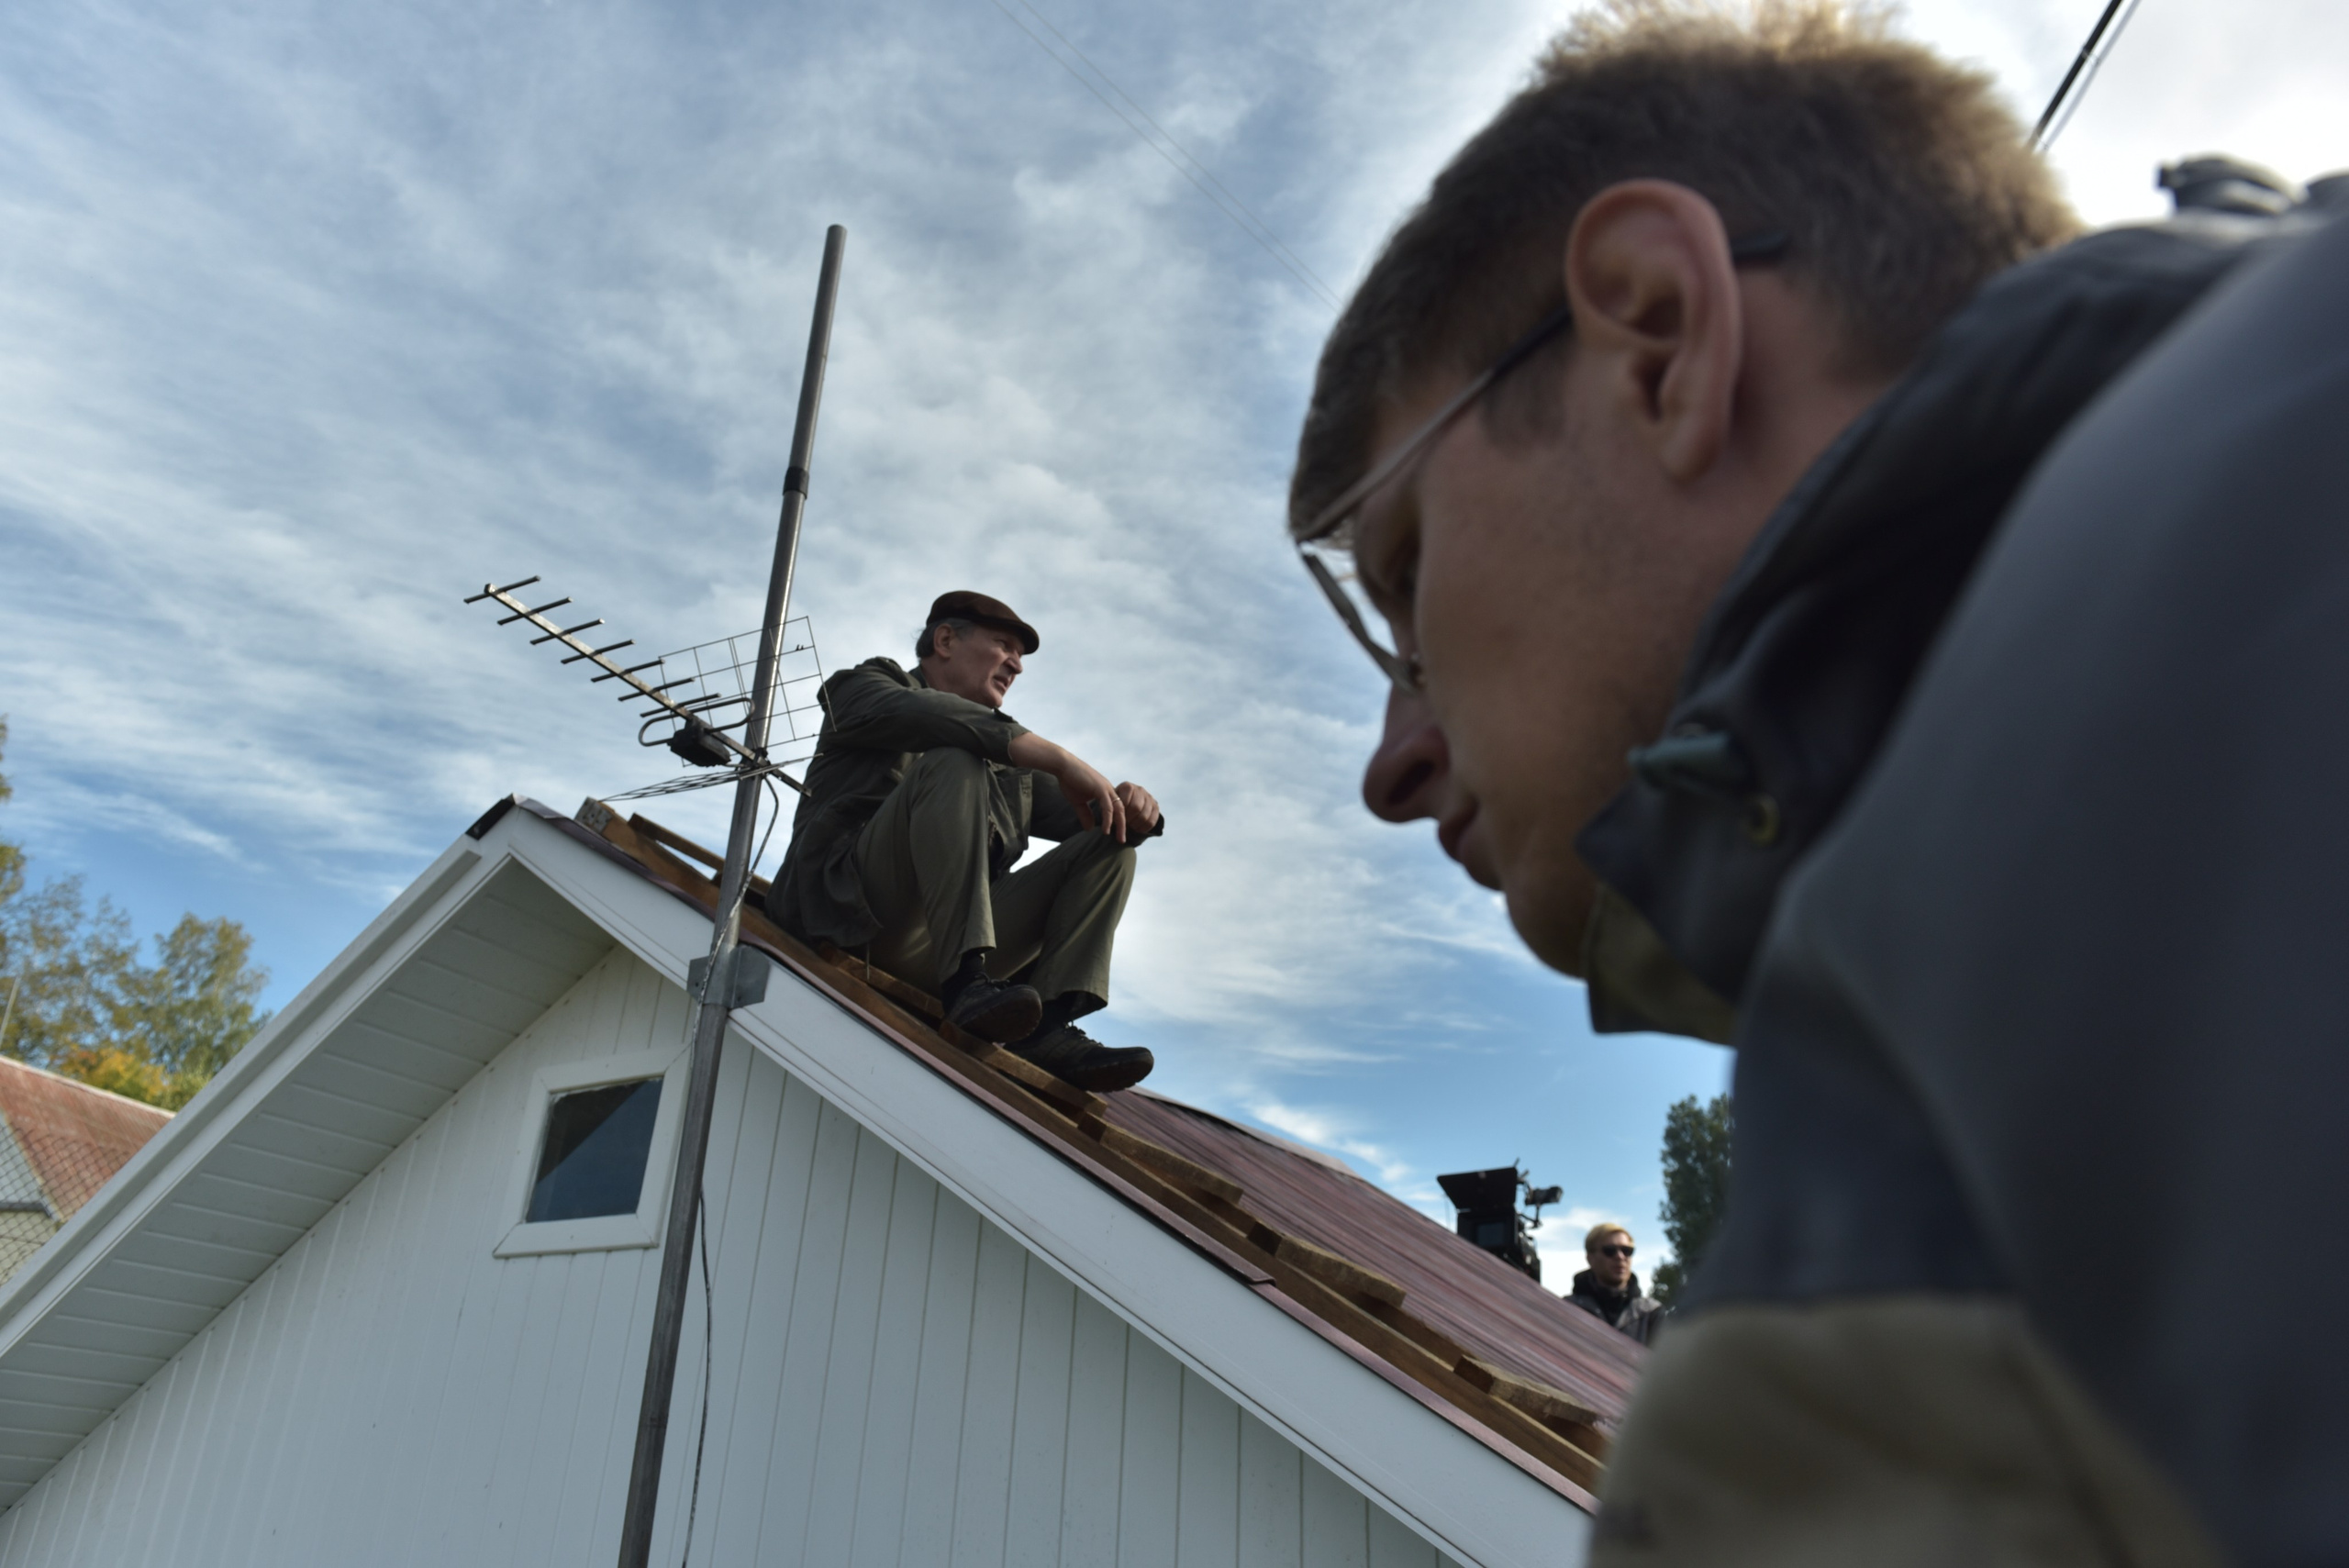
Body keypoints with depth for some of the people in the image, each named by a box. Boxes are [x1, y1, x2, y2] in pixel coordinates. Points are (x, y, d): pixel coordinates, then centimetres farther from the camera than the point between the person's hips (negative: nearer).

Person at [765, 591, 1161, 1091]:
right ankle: (965, 982, -40)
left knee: (1110, 845, -3)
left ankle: (1049, 1028, -25)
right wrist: (1060, 759, -20)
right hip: (849, 905, -5)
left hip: (934, 949, 6)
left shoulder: (1011, 763, 30)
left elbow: (1088, 816, 23)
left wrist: (1132, 809, -3)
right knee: (952, 762, -25)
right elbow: (925, 717, -11)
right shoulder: (868, 684, 13)